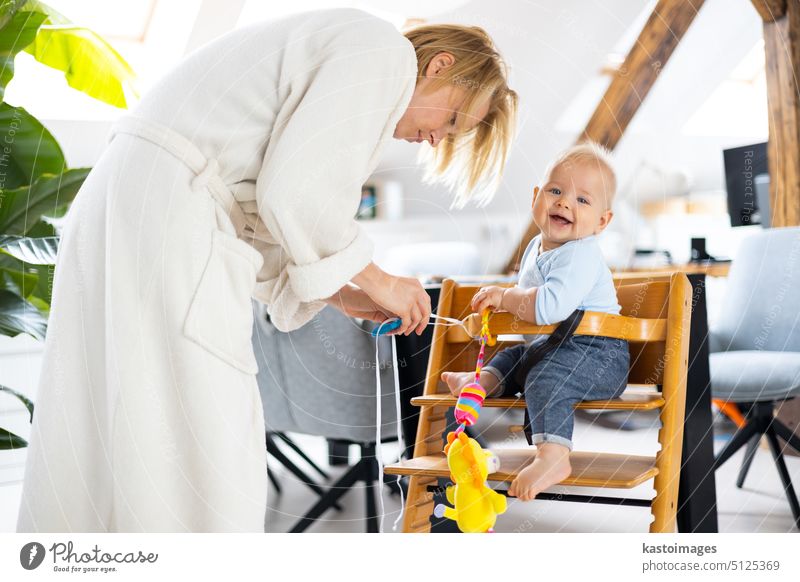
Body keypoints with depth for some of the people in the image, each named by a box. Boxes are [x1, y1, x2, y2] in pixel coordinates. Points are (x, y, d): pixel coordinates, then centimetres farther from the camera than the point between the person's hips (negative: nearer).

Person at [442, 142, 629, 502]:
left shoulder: (579, 256, -23)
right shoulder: (537, 247, 11)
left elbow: (550, 307, -38)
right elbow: (530, 295, 30)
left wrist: (505, 297, -26)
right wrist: (504, 302, 12)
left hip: (598, 354, -11)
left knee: (546, 376, -34)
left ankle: (552, 456, -42)